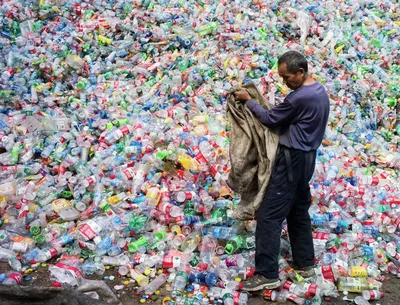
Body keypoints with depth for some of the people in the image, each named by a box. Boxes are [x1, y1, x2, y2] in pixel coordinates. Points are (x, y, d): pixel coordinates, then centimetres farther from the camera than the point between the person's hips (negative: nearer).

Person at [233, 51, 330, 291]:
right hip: (307, 157, 10)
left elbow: (270, 119, -12)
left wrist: (248, 100, 0)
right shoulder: (320, 92, 9)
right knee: (299, 211, 18)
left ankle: (267, 274, -7)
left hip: (292, 159, -10)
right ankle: (305, 263, 26)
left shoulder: (300, 97, -22)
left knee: (269, 215, -8)